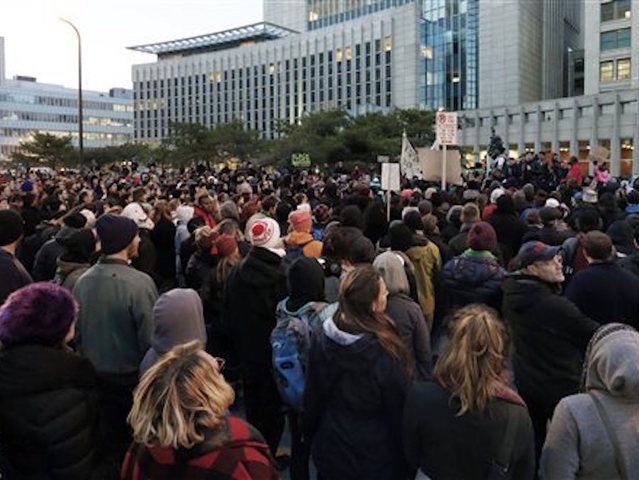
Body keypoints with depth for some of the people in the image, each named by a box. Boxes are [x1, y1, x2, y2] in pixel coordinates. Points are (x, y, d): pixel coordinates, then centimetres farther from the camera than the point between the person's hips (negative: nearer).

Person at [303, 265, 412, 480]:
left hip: (330, 449, 4)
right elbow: (399, 407, -17)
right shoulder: (385, 350, -28)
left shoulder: (322, 338, -12)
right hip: (376, 455, -4)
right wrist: (407, 454, -2)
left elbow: (312, 396, 0)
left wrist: (311, 434, 15)